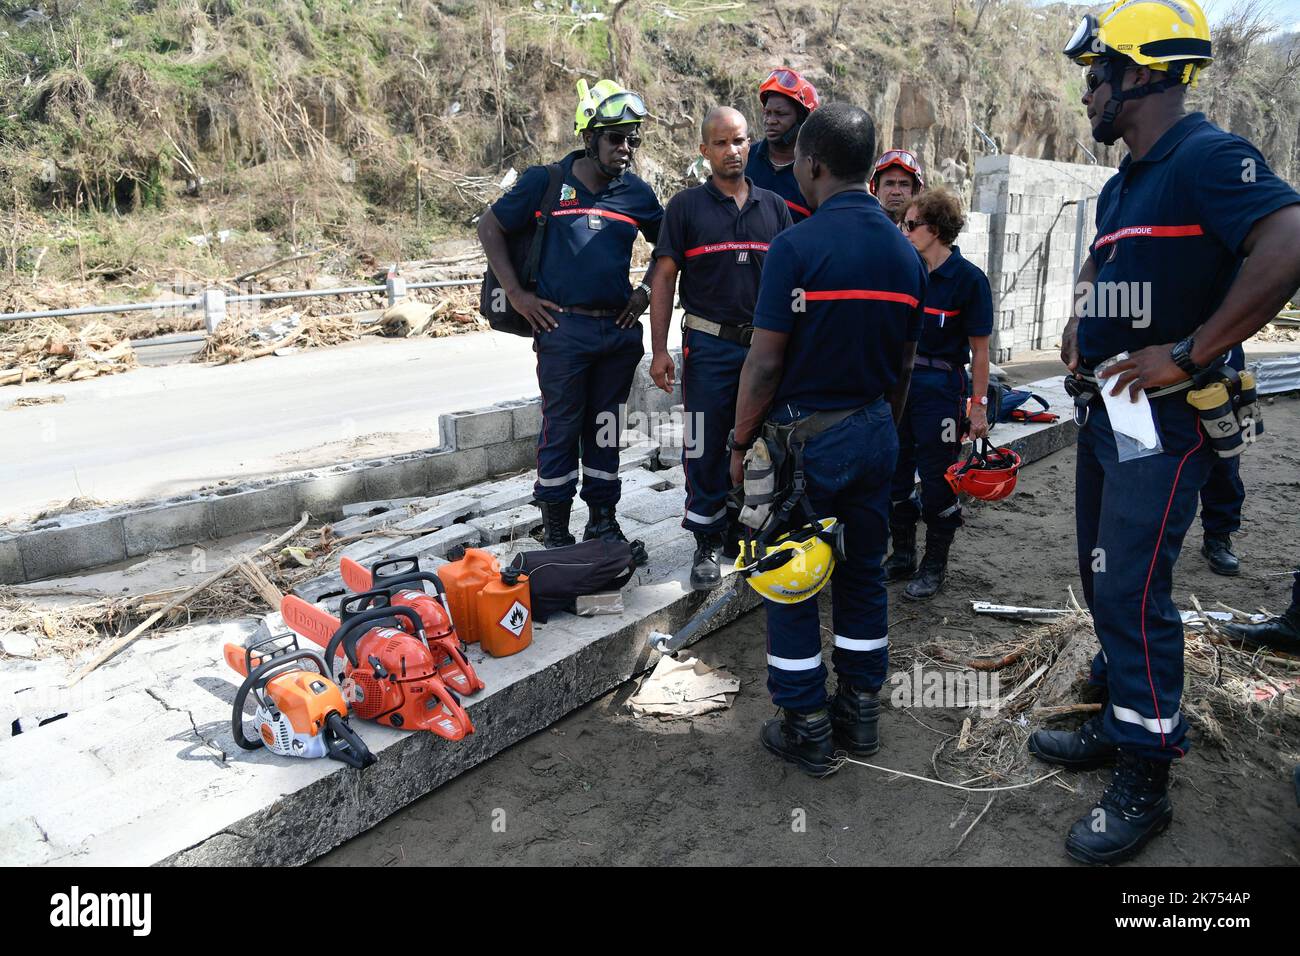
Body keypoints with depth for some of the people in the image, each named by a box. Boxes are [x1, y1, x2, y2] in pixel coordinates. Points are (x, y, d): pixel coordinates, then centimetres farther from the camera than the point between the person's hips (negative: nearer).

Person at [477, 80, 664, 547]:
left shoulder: (637, 192, 8)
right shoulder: (546, 182, -2)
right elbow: (490, 228, 4)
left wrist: (647, 289, 9)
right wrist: (516, 293, -3)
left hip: (620, 329, 4)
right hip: (563, 328, -3)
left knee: (605, 429, 12)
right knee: (561, 428, 2)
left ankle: (603, 520, 23)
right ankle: (555, 530, 13)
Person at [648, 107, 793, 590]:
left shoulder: (775, 207, 9)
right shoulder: (686, 206, 2)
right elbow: (664, 277, 0)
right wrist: (659, 350, -7)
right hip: (709, 346, -3)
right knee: (706, 450, 0)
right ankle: (707, 544, 12)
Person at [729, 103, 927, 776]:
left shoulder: (796, 246, -15)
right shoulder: (905, 252, 6)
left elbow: (764, 362, -16)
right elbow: (905, 362, 11)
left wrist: (741, 445, -6)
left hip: (804, 435, -6)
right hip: (874, 432, 7)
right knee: (862, 574, 16)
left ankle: (806, 731, 16)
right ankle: (860, 714, 28)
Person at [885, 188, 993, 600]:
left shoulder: (968, 279, -9)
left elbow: (979, 349, -7)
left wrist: (979, 405, -8)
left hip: (941, 385, -6)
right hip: (899, 380, 6)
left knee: (937, 479, 2)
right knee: (897, 473, 11)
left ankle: (935, 566, 17)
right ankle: (902, 556, 26)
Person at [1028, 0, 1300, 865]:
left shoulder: (1208, 158, -14)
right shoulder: (1124, 184, 15)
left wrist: (1185, 354, -27)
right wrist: (1079, 330, 16)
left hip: (1164, 417, -10)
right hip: (1108, 406, 10)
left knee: (1134, 591, -8)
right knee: (1105, 578, 15)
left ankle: (1145, 784, 6)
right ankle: (1123, 722, 31)